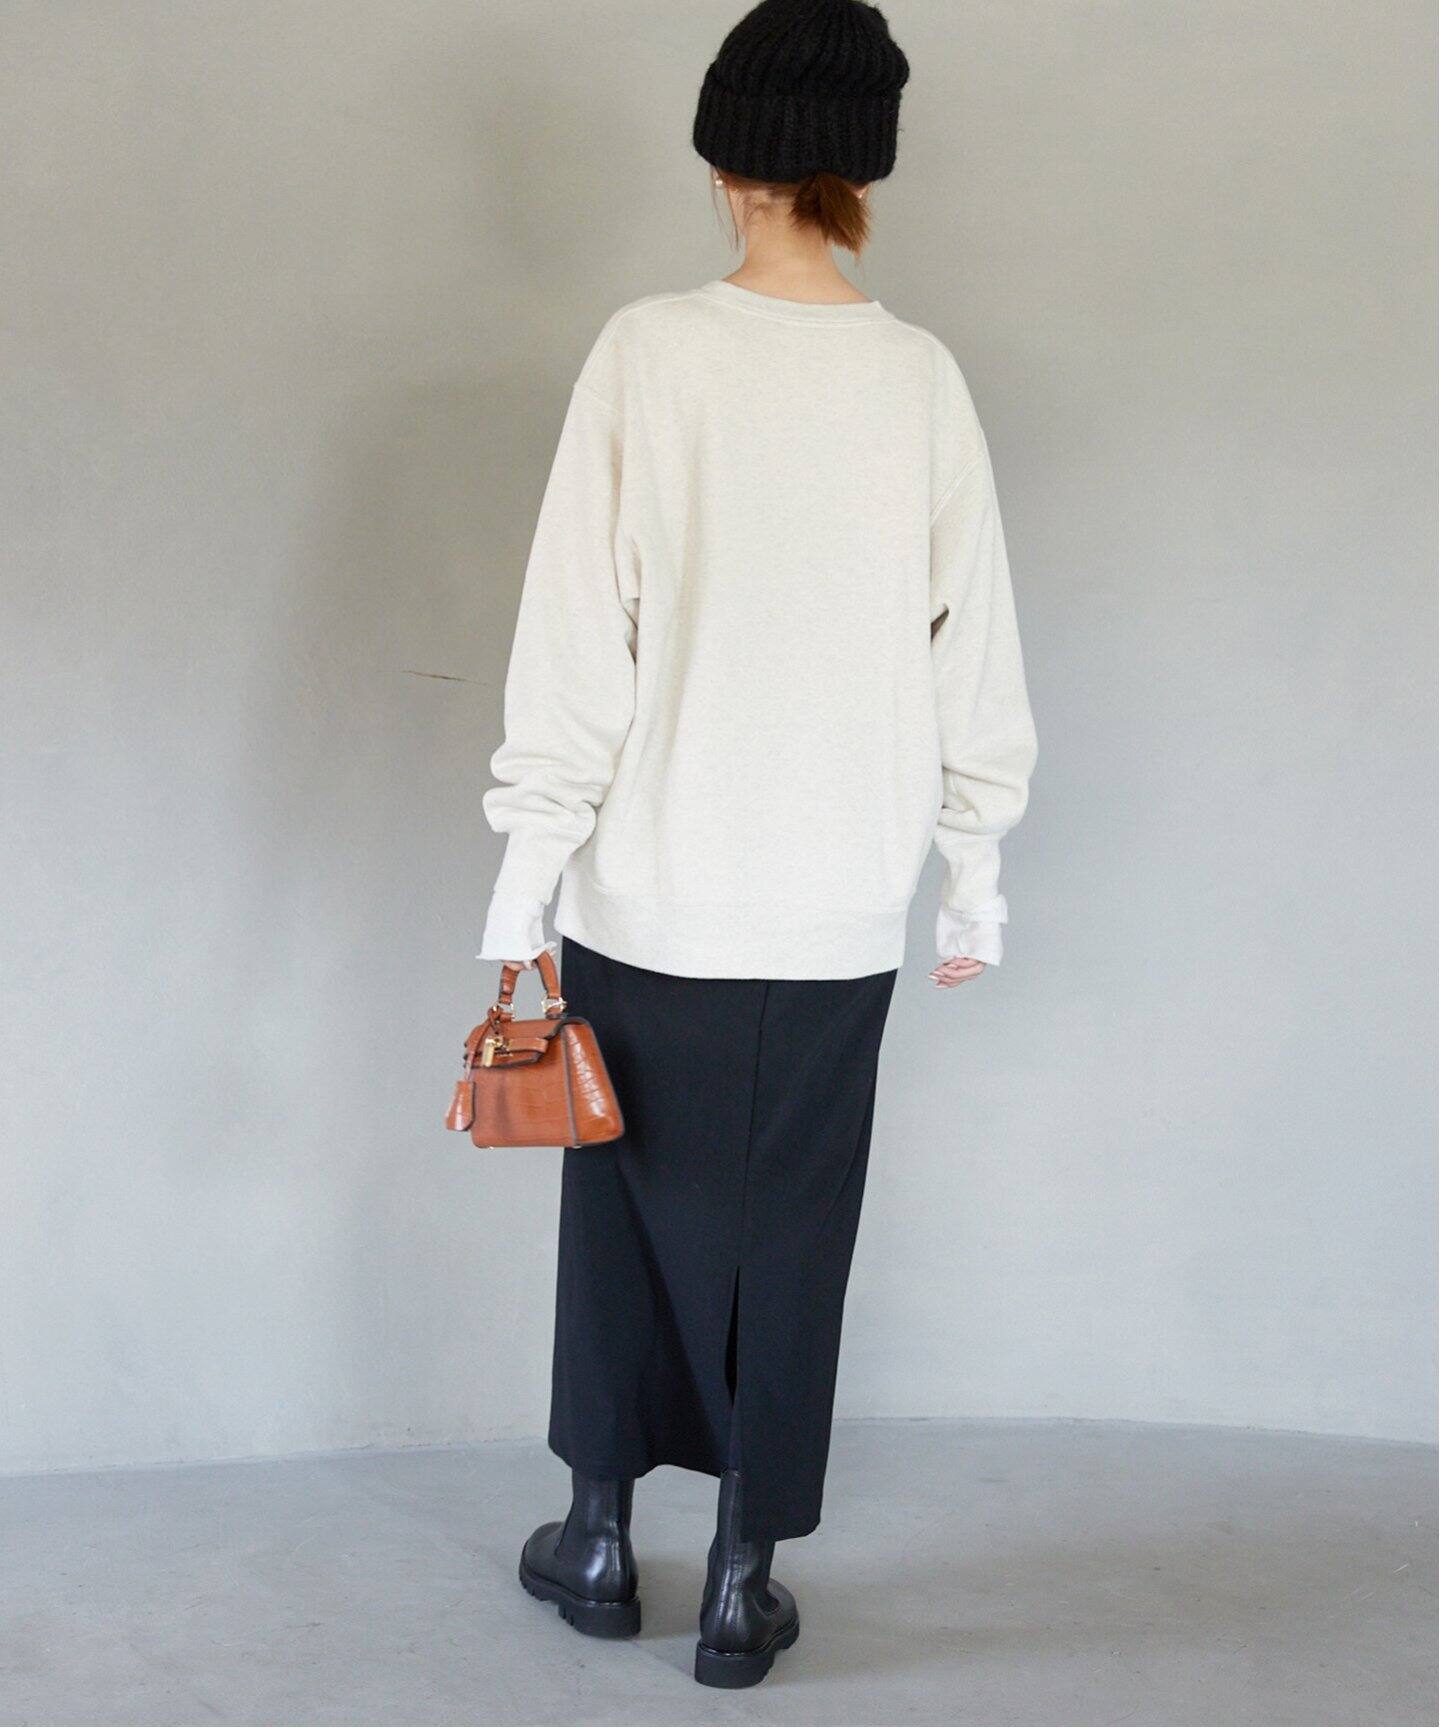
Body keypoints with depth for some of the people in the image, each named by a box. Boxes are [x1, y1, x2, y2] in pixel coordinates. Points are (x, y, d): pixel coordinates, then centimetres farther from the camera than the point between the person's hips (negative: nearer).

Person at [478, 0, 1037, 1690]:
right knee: (789, 1236, 13)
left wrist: (524, 884, -4)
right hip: (839, 913, 1)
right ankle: (742, 1588, 23)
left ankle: (599, 1541, 31)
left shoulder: (649, 351, -9)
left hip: (651, 895, -1)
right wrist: (974, 876, 13)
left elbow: (576, 638, -10)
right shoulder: (921, 378, -3)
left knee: (627, 1212, 16)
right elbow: (971, 656, 2)